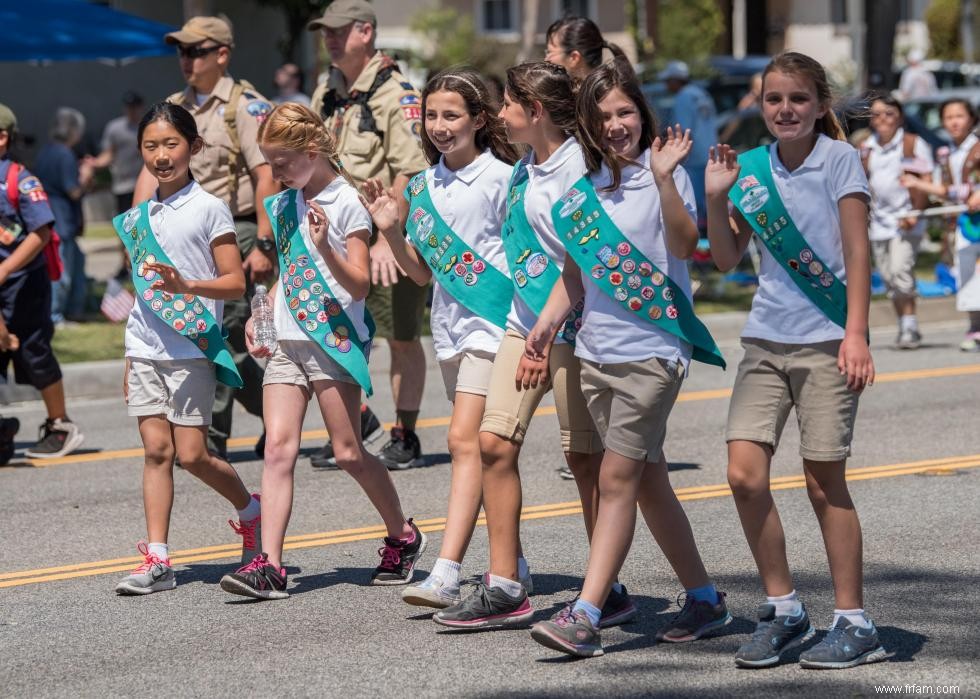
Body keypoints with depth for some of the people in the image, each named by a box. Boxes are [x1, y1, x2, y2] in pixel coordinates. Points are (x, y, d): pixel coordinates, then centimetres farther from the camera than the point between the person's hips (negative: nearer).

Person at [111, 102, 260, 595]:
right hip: (145, 350, 5)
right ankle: (156, 560, -2)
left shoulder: (208, 209, -5)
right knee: (156, 449, 0)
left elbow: (235, 283, -7)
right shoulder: (138, 217, 12)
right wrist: (130, 361, 19)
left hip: (190, 349, -5)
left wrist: (187, 286, -24)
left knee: (192, 454, -5)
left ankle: (252, 512, 21)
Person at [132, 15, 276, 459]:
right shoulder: (174, 108, 14)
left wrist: (264, 246, -19)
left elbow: (267, 178, -14)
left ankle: (213, 442, -5)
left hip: (236, 232, -7)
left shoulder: (246, 106, -8)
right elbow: (152, 172, 9)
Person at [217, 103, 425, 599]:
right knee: (278, 448, -7)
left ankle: (403, 536, 23)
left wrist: (326, 247, -26)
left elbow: (360, 284, -11)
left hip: (335, 340, -6)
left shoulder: (346, 203, -7)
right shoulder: (284, 205, 14)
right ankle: (268, 565, -14)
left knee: (348, 452, 0)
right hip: (287, 342, 6)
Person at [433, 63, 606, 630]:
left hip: (571, 326, -8)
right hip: (526, 321, 8)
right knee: (495, 441, 0)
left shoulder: (577, 167, -13)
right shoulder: (525, 167, 12)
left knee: (584, 455, -1)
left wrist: (546, 332, -18)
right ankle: (505, 588, 5)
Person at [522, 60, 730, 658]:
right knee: (648, 481, 11)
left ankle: (584, 618, -14)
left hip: (652, 348, -7)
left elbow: (684, 244, -21)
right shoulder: (587, 188, 12)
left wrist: (664, 178, -31)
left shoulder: (664, 174, -6)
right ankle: (705, 598, 22)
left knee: (618, 479, -11)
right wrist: (547, 324, 7)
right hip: (596, 352, 7)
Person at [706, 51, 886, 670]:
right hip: (766, 340, 4)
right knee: (745, 474, -6)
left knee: (825, 481, -2)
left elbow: (857, 252, -7)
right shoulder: (752, 167, 8)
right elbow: (727, 258, 12)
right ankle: (783, 610, 10)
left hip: (826, 340, -4)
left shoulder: (839, 159, -4)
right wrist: (716, 197, -2)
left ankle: (854, 623, 8)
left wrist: (856, 333, -15)